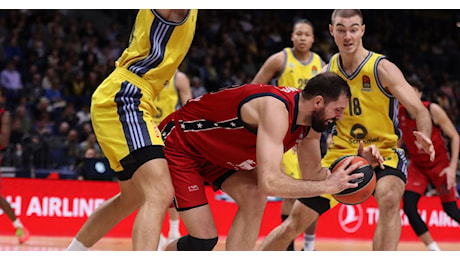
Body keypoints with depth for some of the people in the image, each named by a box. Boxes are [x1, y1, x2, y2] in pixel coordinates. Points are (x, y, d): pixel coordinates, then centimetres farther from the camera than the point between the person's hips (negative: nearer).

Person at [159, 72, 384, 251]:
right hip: (177, 143, -9)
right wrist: (327, 186, -36)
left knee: (254, 199, -9)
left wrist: (358, 160, -10)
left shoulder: (309, 116, -7)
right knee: (203, 240, -13)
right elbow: (269, 182, -43)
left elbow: (312, 174, 6)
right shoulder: (277, 109, -35)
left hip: (213, 151, 9)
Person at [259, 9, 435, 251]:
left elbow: (419, 110, -20)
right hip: (340, 153, 4)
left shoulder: (382, 68, -15)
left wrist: (424, 136, -41)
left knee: (389, 198, -37)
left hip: (383, 153, -4)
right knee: (295, 222, 2)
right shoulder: (328, 72, 0)